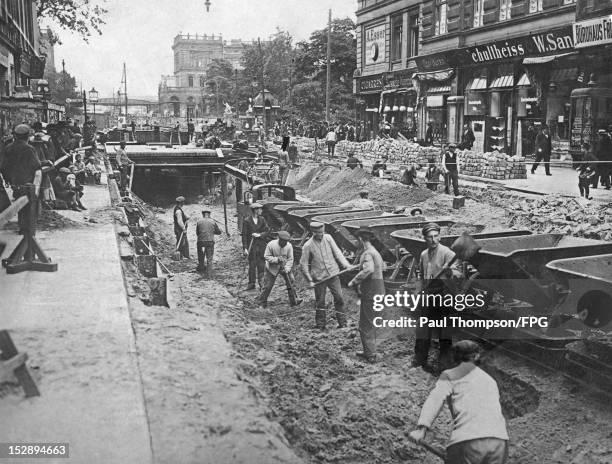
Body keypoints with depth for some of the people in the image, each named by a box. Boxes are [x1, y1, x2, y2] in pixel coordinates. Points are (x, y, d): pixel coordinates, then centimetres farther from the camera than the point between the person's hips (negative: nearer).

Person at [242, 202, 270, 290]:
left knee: (261, 265, 3)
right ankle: (251, 284, 7)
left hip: (261, 246, 3)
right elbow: (244, 235, -5)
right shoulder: (247, 221, -4)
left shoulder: (262, 219, 8)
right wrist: (245, 248, -10)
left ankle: (261, 282, 13)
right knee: (252, 265, 0)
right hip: (252, 246, -3)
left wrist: (260, 235, -11)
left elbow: (268, 231, 7)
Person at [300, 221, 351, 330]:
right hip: (319, 277, -2)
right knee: (320, 302, 6)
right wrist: (310, 280, -5)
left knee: (339, 298, 1)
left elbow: (337, 252, 2)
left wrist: (346, 264, -10)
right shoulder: (308, 246, -10)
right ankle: (320, 326, 21)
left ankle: (343, 323, 12)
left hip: (333, 274, 3)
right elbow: (303, 264, -3)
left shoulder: (328, 238, -1)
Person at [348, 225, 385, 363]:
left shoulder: (367, 253, -17)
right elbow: (382, 266, 29)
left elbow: (368, 270, -35)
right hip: (378, 291, 10)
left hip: (370, 293, -10)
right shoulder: (375, 252, 13)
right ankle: (369, 351, 29)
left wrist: (354, 282, -27)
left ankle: (371, 354, 4)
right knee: (371, 323, 19)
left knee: (365, 325, 0)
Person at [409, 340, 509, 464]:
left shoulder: (450, 375, 17)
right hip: (499, 442, 4)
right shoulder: (490, 381, 32)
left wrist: (421, 428, -15)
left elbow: (436, 399, -3)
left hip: (466, 442, -4)